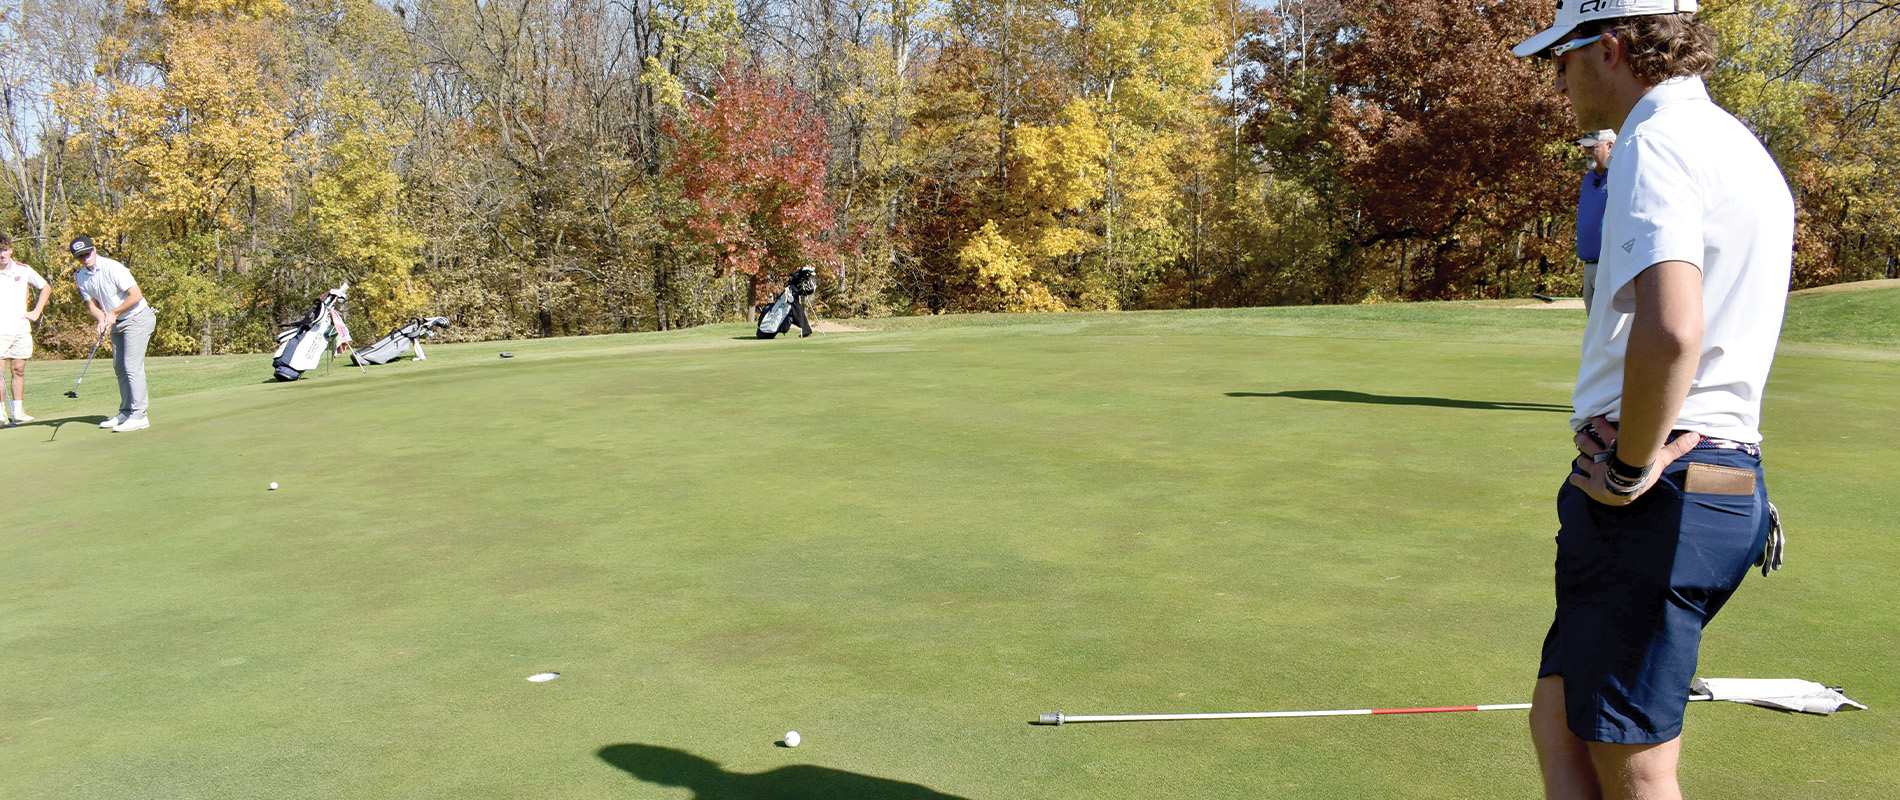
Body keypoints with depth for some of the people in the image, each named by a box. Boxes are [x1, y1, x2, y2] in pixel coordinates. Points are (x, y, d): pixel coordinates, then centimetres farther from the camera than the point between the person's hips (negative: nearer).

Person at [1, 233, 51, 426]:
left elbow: (45, 288, 20)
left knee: (18, 370, 6)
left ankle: (17, 412, 12)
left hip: (21, 329, 3)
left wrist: (36, 312, 11)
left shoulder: (23, 270, 6)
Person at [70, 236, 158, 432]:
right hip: (116, 323, 8)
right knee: (119, 368, 11)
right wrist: (101, 320, -13)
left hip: (136, 318, -8)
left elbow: (136, 295, -22)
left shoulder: (113, 268, -19)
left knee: (132, 366, -14)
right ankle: (126, 413, 20)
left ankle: (139, 416, -14)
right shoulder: (81, 277, 3)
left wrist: (113, 314, -15)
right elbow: (92, 304, 8)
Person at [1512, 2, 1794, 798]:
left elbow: (1670, 331, -29)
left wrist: (1628, 471, -16)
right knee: (1558, 725, 16)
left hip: (1657, 495, -10)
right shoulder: (1740, 148, 20)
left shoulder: (1659, 142, -13)